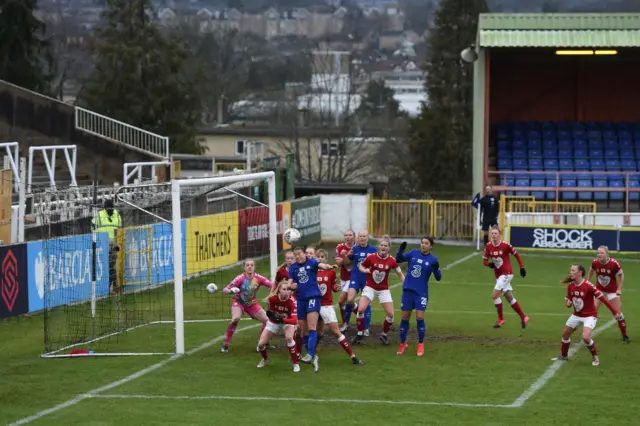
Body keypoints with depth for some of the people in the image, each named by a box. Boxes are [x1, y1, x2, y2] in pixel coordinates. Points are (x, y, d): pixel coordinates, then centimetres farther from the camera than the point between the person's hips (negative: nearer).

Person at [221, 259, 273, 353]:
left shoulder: (258, 278, -16)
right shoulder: (240, 278, -25)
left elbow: (272, 285, -15)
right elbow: (225, 290, -27)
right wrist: (231, 290, -50)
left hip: (252, 304, 4)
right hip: (238, 302, -4)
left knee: (267, 320, -3)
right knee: (236, 318, -32)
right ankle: (225, 344, -20)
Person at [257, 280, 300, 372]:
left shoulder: (291, 302, -32)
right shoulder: (272, 299, -28)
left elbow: (295, 320, -41)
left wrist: (281, 320, -51)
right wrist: (269, 312, -14)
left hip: (287, 322, -2)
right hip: (273, 323, 2)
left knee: (289, 338, -34)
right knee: (261, 344, -3)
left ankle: (295, 363, -17)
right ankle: (265, 359, 34)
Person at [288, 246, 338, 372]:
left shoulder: (312, 262, 0)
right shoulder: (293, 267, 11)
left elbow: (322, 265, -19)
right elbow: (289, 283, 9)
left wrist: (329, 266, -42)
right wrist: (291, 285, -16)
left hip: (313, 297, -5)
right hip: (300, 299, 5)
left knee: (311, 328, -16)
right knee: (303, 330, 11)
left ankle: (310, 355, -25)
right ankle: (311, 355, 24)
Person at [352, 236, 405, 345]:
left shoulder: (391, 260, -11)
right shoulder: (371, 257, -12)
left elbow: (400, 274, 3)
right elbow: (361, 266, 4)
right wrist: (364, 270, -18)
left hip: (383, 289, 1)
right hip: (370, 287, -1)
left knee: (390, 314, -6)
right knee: (361, 309, -18)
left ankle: (384, 334, 20)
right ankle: (360, 333, 1)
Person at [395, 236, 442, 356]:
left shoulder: (433, 259, -4)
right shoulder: (413, 253, 3)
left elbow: (438, 277, -8)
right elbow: (398, 260, 10)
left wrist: (436, 269, -28)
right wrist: (401, 250, -8)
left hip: (421, 293, -2)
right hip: (408, 290, 2)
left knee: (420, 317, -10)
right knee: (405, 317, 6)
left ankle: (421, 344, 8)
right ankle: (403, 344, 21)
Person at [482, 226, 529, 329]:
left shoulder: (505, 245, -15)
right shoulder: (488, 246, -2)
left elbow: (516, 255, -3)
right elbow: (485, 260, 4)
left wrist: (522, 268, -2)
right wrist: (489, 264, -18)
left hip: (506, 274, -6)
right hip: (498, 275, 6)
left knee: (495, 295, -15)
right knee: (510, 298, 13)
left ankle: (500, 319, 0)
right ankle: (523, 318, 26)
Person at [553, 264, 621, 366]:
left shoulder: (588, 286, -25)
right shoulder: (570, 286, -5)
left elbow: (602, 298, -22)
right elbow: (568, 300, 10)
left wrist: (614, 312, -22)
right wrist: (568, 303, -17)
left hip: (589, 316, -7)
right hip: (576, 315, 7)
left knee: (585, 337, -24)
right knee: (565, 334, 14)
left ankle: (595, 357, 1)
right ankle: (563, 355, 38)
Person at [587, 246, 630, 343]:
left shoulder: (614, 263, -24)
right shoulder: (595, 263, -16)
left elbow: (621, 275, -8)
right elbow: (591, 270, 7)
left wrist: (619, 288, -12)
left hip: (612, 290, -2)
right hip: (599, 289, 2)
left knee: (618, 313, 1)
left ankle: (624, 335, 18)